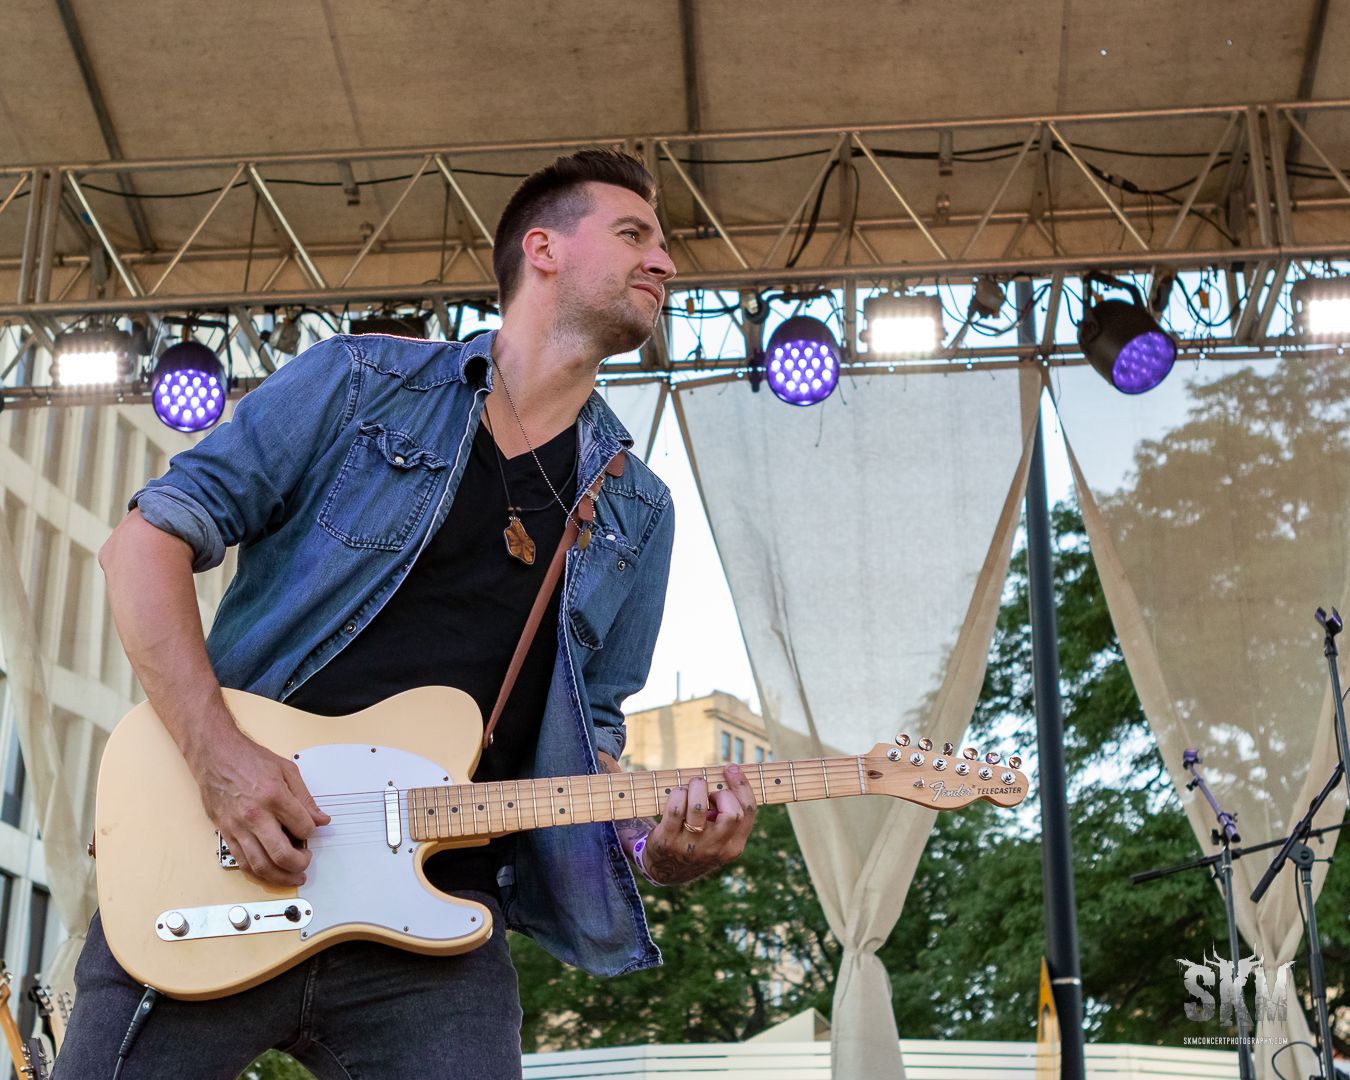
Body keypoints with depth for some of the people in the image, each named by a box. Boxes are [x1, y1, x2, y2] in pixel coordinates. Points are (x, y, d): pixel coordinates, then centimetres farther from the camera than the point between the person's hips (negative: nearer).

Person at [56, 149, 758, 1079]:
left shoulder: (637, 513, 13)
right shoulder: (364, 382, 2)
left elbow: (584, 726, 14)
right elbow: (149, 539, -2)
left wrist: (648, 839, -7)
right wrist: (217, 749, -15)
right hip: (223, 869, -2)